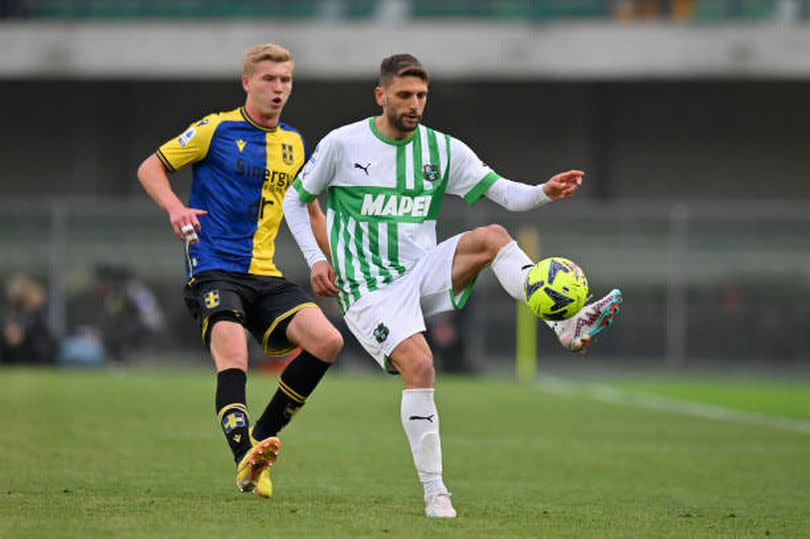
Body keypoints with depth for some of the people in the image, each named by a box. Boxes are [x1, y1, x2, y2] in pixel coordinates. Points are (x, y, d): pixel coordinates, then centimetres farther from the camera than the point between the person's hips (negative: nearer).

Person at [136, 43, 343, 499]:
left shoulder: (295, 144, 15)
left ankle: (262, 436, -3)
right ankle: (247, 460, -35)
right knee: (233, 357, -28)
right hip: (215, 269, -5)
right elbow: (151, 168, 3)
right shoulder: (216, 130, -1)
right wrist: (174, 207, -16)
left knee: (327, 342, -15)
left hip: (266, 276, 5)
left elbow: (309, 209, 29)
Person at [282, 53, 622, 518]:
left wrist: (545, 193, -23)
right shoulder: (342, 144, -2)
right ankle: (435, 493, -18)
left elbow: (505, 193, -3)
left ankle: (567, 327, -35)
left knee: (492, 236, -24)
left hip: (423, 276, 3)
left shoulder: (443, 150, 5)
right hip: (370, 289, -3)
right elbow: (296, 200, 10)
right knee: (419, 366, -26)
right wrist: (316, 259, -1)